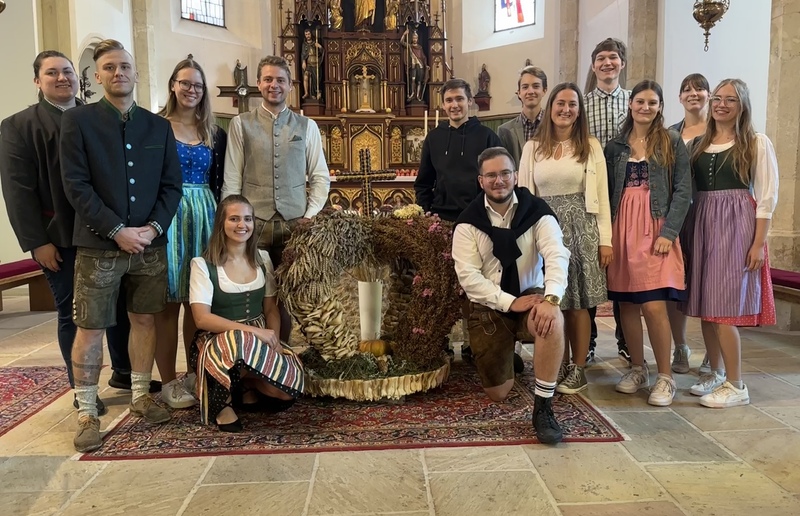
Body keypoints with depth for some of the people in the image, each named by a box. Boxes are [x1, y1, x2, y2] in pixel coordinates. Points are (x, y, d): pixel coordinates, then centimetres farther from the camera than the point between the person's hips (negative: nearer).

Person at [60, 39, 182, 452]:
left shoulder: (158, 126, 9)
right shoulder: (77, 121, 0)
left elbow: (172, 185, 6)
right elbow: (76, 186, -7)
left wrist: (154, 227, -9)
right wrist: (117, 230, -14)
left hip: (150, 244, 3)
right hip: (98, 244, -3)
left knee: (144, 319, 10)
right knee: (90, 328, 1)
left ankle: (140, 397, 24)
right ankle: (87, 413, 12)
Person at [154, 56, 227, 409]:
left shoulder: (215, 134, 12)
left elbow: (219, 182, 12)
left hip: (204, 217, 4)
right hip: (166, 216, -4)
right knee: (169, 301, -2)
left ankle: (195, 375, 19)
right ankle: (168, 383, 7)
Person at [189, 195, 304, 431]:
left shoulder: (262, 259, 7)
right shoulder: (203, 265, -7)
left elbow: (271, 309, 9)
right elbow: (202, 318, -15)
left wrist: (273, 340, -11)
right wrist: (252, 331, -24)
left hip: (260, 339, 4)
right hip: (218, 341, -4)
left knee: (289, 387, -23)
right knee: (242, 342, -40)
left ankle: (249, 391, 11)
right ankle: (222, 402, -12)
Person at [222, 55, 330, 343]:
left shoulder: (307, 126, 9)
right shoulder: (241, 124, 5)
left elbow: (321, 178, 8)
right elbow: (231, 179, 2)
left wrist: (310, 216, -1)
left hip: (295, 223, 1)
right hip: (253, 222, -1)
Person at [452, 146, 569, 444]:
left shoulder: (537, 212, -6)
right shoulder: (468, 222, -6)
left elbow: (557, 256, -19)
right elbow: (468, 276, -13)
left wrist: (550, 299, -37)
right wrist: (510, 302, -23)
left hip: (530, 295, 0)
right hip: (488, 305, 0)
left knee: (553, 320, -37)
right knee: (497, 394, 3)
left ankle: (543, 407, -22)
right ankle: (506, 357, 40)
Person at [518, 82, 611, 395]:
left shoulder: (591, 147, 4)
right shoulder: (533, 148, 7)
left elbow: (601, 195, 1)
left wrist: (605, 239, -4)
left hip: (581, 229, -1)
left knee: (578, 302, 2)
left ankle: (578, 369, 15)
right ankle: (560, 366, 19)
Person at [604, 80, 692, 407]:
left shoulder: (672, 142, 4)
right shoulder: (616, 146, 11)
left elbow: (683, 190, -2)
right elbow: (608, 192, 10)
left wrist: (668, 232, -12)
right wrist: (607, 234, 0)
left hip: (656, 230, -3)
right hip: (622, 229, 3)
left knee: (653, 306, -10)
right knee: (626, 304, 5)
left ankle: (665, 377, 5)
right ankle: (637, 369, 21)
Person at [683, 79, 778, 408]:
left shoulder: (757, 143, -1)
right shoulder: (699, 143, 12)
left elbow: (767, 197, -5)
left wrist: (758, 243, -11)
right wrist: (688, 231, 1)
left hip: (735, 226, -5)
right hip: (701, 225, 5)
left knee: (723, 306, -8)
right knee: (705, 304, 7)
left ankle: (736, 386, 3)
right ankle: (716, 374, 21)